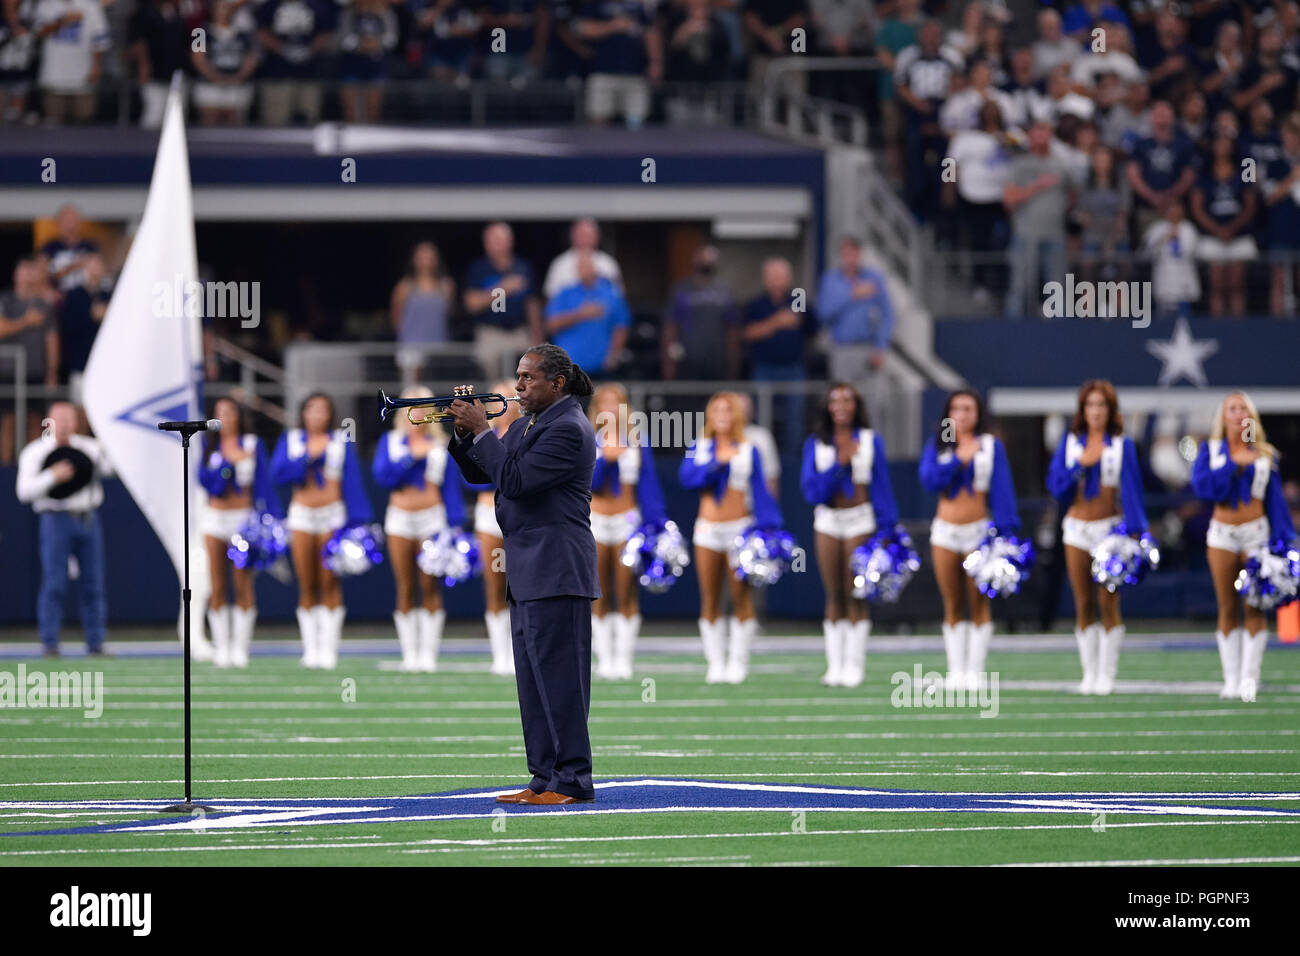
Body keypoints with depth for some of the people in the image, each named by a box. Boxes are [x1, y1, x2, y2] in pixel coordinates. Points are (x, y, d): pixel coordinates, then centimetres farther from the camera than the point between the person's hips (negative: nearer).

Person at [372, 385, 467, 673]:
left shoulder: (441, 445, 6)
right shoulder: (391, 441, 9)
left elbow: (451, 487, 4)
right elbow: (382, 475, -6)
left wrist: (454, 526, -3)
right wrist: (411, 456, -14)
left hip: (432, 517, -1)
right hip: (400, 518, 1)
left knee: (430, 587, -6)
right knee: (405, 589, 1)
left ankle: (428, 653, -4)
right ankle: (409, 653, 4)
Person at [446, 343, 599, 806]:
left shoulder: (568, 429, -12)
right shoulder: (524, 426, 19)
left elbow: (515, 479, -19)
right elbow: (480, 473, 21)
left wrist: (482, 430, -11)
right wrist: (465, 433, 5)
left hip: (555, 572, -10)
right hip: (527, 575, 10)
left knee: (558, 678, -10)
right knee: (534, 681, 10)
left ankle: (573, 781, -10)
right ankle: (545, 779, 13)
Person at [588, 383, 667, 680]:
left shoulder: (638, 442, 5)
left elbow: (648, 485, 5)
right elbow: (590, 482, -8)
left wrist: (656, 522, -2)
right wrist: (604, 460, -24)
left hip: (628, 519, -1)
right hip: (596, 521, 1)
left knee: (626, 593, -4)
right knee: (600, 596, 3)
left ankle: (623, 659, -1)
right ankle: (604, 658, 8)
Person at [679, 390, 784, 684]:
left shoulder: (749, 452, 5)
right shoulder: (699, 449, 8)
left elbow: (760, 492, 1)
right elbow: (688, 478, -9)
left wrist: (769, 527, -9)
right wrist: (717, 461, -20)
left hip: (741, 528, -2)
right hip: (708, 529, 2)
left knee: (741, 596, -4)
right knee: (710, 599, 2)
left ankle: (738, 662, 1)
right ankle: (715, 662, 7)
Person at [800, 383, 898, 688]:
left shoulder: (871, 441, 4)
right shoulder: (815, 444, 6)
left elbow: (881, 487, 2)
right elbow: (812, 489, -4)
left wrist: (887, 527, -5)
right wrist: (839, 463, -14)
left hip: (860, 522, -2)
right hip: (827, 522, 2)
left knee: (855, 594, -2)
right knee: (834, 594, 3)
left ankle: (854, 665, 1)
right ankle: (834, 665, 6)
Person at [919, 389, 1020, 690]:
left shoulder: (991, 445, 3)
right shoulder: (936, 445, 8)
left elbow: (1001, 488, -2)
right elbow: (929, 479, -7)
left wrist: (1004, 529, -11)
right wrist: (958, 459, -16)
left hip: (979, 529, -2)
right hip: (945, 530, 2)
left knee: (978, 604, -2)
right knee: (953, 606, 4)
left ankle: (975, 671, -1)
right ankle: (956, 670, 7)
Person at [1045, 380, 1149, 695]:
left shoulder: (1122, 445, 1)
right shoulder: (1070, 442, 7)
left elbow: (1131, 490, -2)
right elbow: (1055, 484, 2)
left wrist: (1133, 531, -10)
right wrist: (1079, 465, -12)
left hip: (1110, 527, -2)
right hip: (1077, 528, 2)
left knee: (1108, 603, -5)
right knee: (1083, 605, 3)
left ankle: (1107, 675, 0)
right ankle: (1089, 673, 9)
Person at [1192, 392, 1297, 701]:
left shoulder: (1264, 455, 7)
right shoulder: (1210, 450, 6)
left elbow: (1275, 499, 6)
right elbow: (1202, 485, -11)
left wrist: (1282, 540, 0)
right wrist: (1234, 464, -18)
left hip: (1256, 532, 0)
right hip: (1222, 533, 0)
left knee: (1254, 607, -5)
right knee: (1228, 609, 1)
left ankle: (1249, 678, -4)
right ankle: (1231, 679, 4)